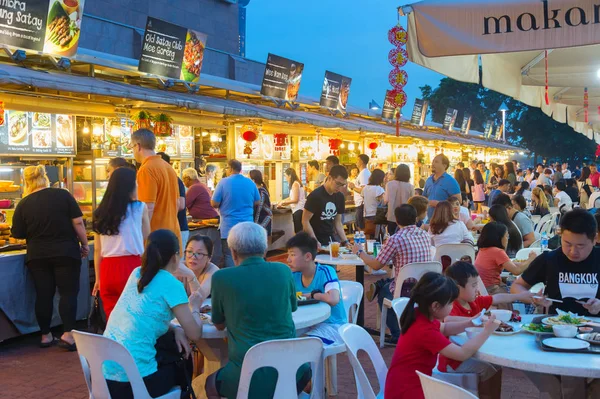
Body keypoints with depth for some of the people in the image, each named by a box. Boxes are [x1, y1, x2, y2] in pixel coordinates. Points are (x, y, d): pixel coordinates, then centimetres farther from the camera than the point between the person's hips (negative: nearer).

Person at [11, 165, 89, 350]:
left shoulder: (23, 204, -3)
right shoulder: (63, 195, -5)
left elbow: (17, 234, 2)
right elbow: (78, 222, -6)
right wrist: (84, 244, 3)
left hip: (37, 256, 2)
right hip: (66, 253, -1)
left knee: (43, 295, 10)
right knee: (68, 293, 3)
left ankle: (45, 335, 18)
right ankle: (68, 334, -5)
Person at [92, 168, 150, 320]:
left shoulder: (100, 213, 7)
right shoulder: (139, 208, -2)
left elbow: (97, 250, 8)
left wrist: (98, 279, 17)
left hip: (107, 270, 4)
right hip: (131, 268, -3)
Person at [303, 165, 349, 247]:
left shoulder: (340, 197, 4)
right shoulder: (315, 196, -16)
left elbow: (337, 222, 10)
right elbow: (305, 221, -15)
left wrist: (345, 241, -1)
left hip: (331, 239, 6)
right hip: (315, 240, -6)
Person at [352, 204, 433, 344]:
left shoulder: (395, 239, -16)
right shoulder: (425, 235, 3)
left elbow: (376, 265, -8)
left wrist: (360, 252, 9)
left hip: (406, 291, -6)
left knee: (383, 291, 27)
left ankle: (397, 335, 26)